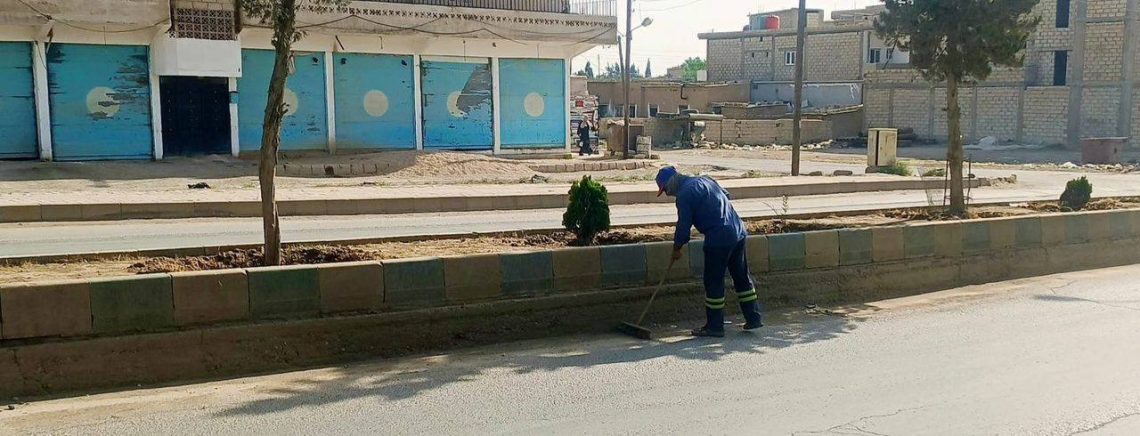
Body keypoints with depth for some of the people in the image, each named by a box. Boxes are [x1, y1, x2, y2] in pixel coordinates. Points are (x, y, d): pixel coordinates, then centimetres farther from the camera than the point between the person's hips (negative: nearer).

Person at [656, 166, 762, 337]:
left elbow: (684, 225, -7)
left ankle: (714, 327, 7)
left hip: (718, 239, -9)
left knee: (713, 282, 1)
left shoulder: (684, 194, -9)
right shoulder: (705, 180, 17)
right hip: (738, 232, 9)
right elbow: (726, 195, 28)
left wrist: (677, 248, 6)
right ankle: (753, 318, 21)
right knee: (742, 277, 15)